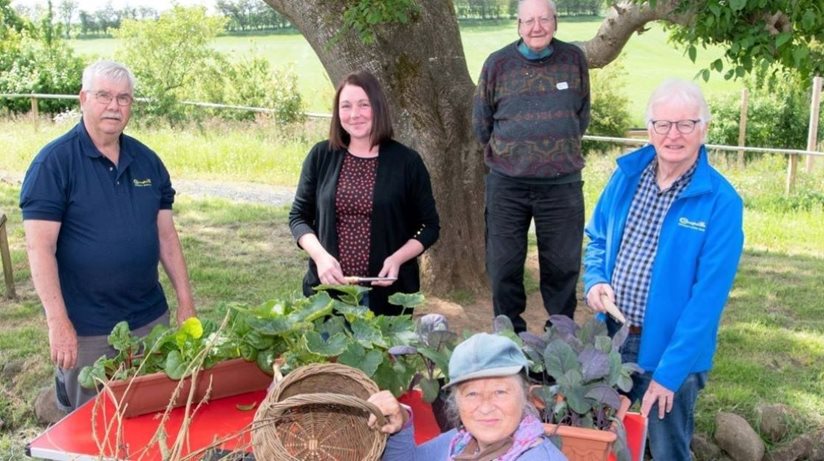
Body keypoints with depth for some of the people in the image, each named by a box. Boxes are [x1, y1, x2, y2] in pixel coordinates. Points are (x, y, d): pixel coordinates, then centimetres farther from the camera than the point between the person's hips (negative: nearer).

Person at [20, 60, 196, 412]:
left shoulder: (147, 161, 5)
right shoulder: (54, 162, -10)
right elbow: (40, 249, -14)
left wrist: (186, 300, 5)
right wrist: (58, 322, -19)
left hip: (150, 318, 5)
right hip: (85, 330, -4)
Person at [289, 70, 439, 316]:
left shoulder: (406, 161, -4)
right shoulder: (321, 155, 1)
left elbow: (429, 226, 2)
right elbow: (299, 217, 7)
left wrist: (397, 259, -15)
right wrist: (320, 255, -11)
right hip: (328, 289, 2)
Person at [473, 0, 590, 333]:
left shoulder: (574, 59, 2)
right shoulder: (497, 63, -2)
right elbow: (481, 121, 9)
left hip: (562, 183, 1)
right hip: (506, 183, 0)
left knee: (563, 263, 8)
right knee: (503, 264, 7)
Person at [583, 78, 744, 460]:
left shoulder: (721, 202, -16)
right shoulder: (626, 174, -1)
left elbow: (708, 297, -19)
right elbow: (597, 237, 12)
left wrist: (669, 371, -21)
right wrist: (594, 281, -8)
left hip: (670, 351, -4)